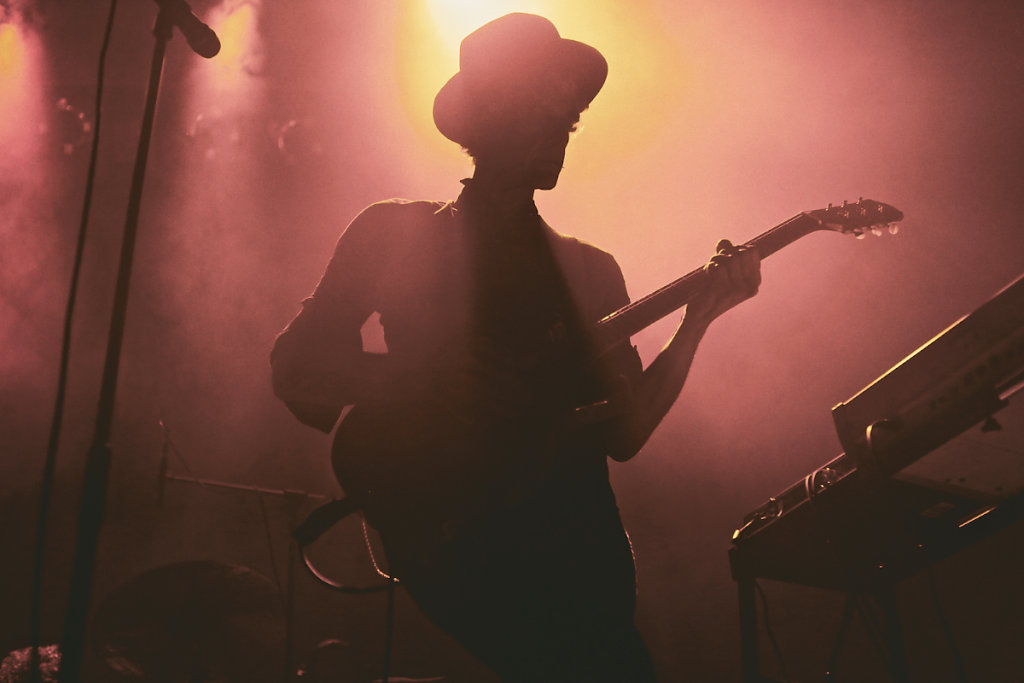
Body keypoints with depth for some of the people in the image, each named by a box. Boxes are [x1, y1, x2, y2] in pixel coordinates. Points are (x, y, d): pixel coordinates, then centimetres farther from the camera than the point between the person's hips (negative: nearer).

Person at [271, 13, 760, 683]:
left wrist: (699, 317, 0)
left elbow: (623, 434, 10)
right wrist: (436, 389, -12)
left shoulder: (591, 270, 19)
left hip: (575, 528, 5)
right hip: (453, 525, -4)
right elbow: (299, 369, 3)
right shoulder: (396, 234, 11)